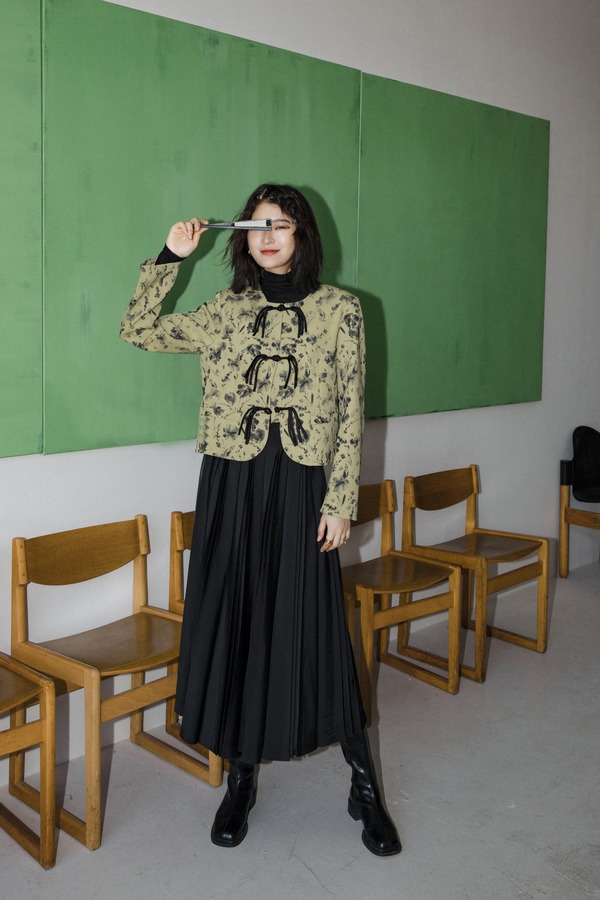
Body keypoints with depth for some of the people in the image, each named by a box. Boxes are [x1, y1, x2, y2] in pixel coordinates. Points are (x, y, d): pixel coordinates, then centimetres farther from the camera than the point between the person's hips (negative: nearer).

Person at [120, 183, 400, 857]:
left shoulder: (338, 310, 2)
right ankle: (241, 778, 24)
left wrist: (340, 501, -6)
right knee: (233, 622, 6)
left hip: (300, 487, -2)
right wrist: (170, 256, 4)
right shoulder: (225, 313, 10)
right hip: (231, 486, 3)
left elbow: (350, 414, -1)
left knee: (312, 626, 1)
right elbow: (138, 331, 11)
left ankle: (364, 786, 17)